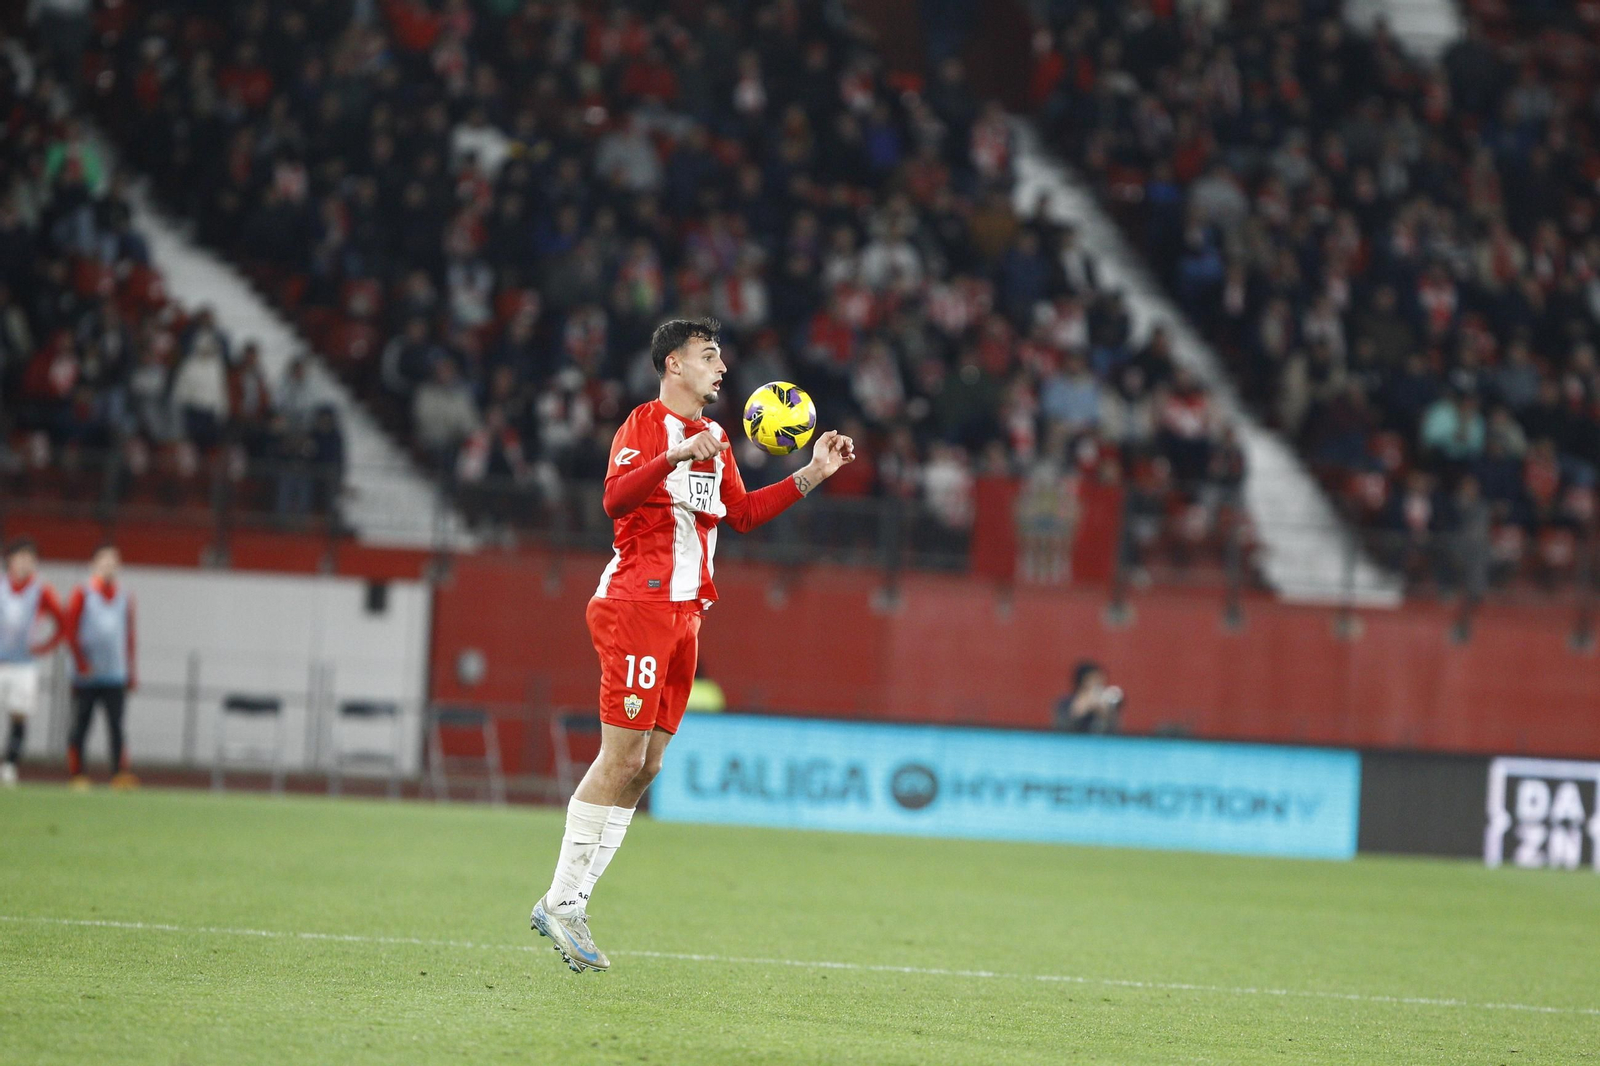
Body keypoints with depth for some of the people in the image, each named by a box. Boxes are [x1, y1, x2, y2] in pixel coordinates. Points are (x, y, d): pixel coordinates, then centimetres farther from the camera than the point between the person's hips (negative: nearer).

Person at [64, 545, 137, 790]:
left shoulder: (124, 595, 12)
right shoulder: (82, 594, 1)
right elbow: (71, 631, -3)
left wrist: (130, 671, 13)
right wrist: (82, 663, -11)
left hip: (115, 676, 3)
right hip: (87, 677, -3)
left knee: (116, 726, -7)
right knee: (80, 726, 1)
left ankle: (120, 774, -14)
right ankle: (77, 776, 7)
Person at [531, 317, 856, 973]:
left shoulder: (714, 438, 20)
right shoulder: (645, 424, -6)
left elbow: (743, 514, 26)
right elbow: (615, 498, -20)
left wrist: (813, 474, 19)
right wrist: (677, 456, -32)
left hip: (685, 612, 9)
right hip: (637, 605, -9)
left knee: (646, 764, 5)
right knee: (622, 757, -12)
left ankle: (570, 902, 7)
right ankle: (560, 901, -7)